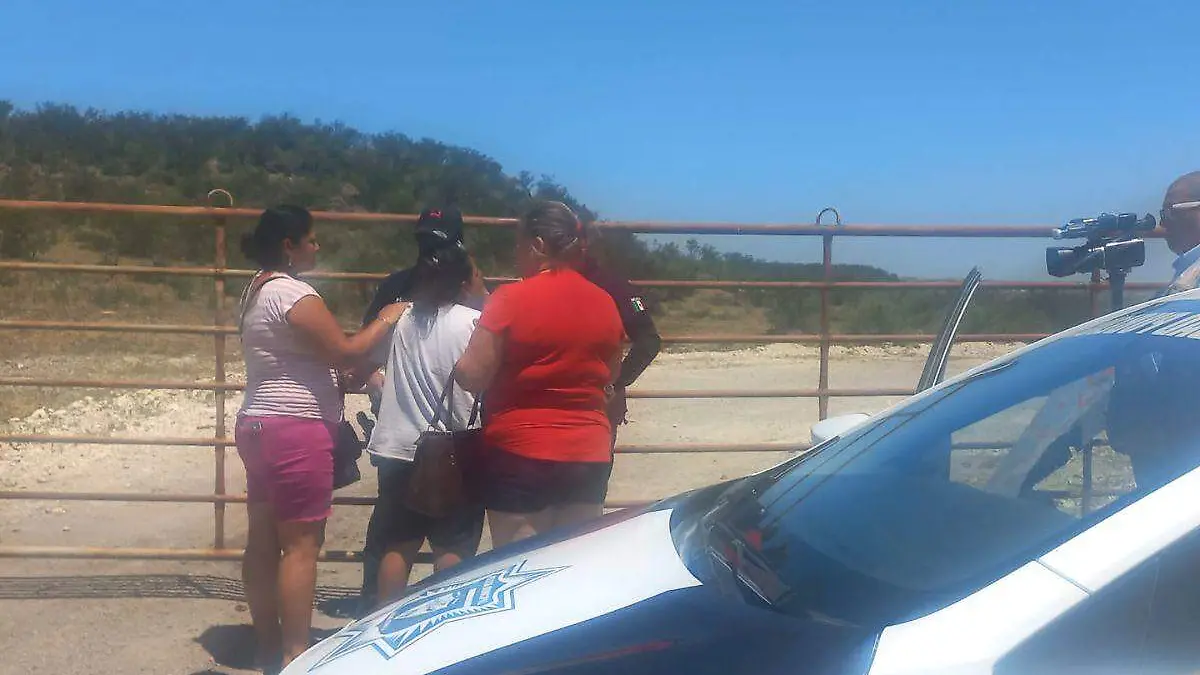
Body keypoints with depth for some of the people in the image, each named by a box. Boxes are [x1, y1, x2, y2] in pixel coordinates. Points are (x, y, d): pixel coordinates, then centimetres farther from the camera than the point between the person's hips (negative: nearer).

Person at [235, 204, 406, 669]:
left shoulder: (258, 289, 16)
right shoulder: (293, 293, -16)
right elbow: (343, 352, -16)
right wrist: (385, 320, -2)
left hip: (259, 424, 10)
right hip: (296, 429, -10)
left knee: (264, 540, 12)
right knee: (301, 544, -6)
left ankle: (269, 645, 21)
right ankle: (294, 654, -3)